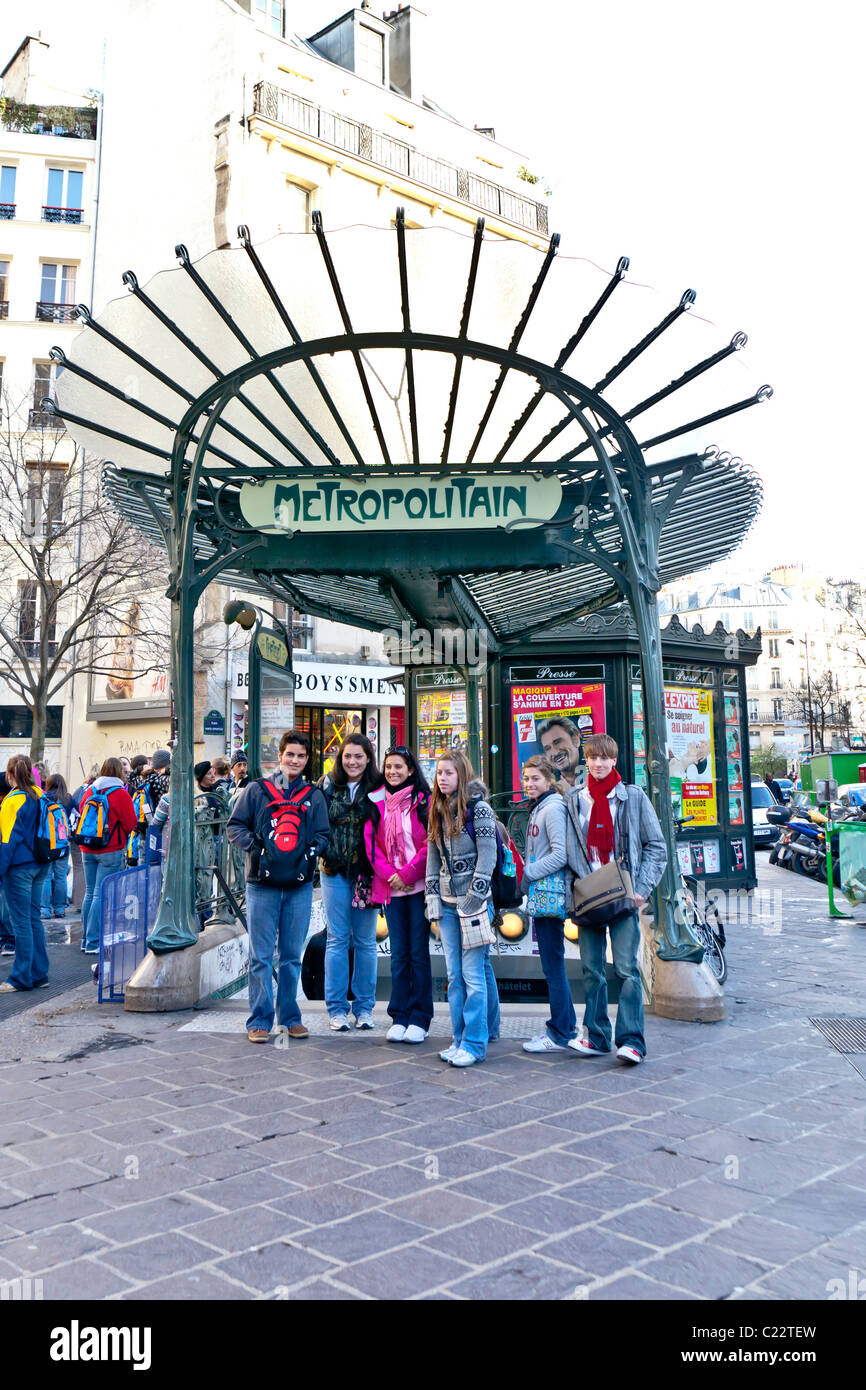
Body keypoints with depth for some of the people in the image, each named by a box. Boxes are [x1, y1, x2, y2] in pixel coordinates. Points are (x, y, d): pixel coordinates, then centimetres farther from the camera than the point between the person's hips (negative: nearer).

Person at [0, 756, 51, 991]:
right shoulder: (41, 796, 7)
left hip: (19, 867, -7)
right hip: (40, 865, 7)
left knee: (21, 921, -1)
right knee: (34, 919, 13)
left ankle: (22, 978, 5)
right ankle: (39, 975, 17)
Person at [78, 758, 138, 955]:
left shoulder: (89, 791, 5)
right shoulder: (120, 794, -11)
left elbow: (82, 816, 16)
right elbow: (130, 824, -9)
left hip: (87, 850, 6)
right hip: (111, 850, -6)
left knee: (90, 893, 14)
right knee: (101, 895, -4)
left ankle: (86, 939, 21)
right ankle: (93, 943, -4)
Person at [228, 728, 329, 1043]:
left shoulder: (314, 796, 10)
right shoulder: (256, 790, 4)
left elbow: (323, 834, 10)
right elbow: (235, 826, 4)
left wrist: (311, 850, -10)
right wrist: (255, 844, -12)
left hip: (300, 886, 2)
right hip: (262, 884, -2)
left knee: (292, 955, 10)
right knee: (261, 956, 1)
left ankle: (290, 1017, 22)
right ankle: (259, 1020, 11)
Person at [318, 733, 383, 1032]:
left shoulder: (379, 788, 0)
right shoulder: (327, 785, 3)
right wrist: (322, 851, -4)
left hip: (366, 872, 0)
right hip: (335, 871, 0)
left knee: (366, 941, 7)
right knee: (337, 939, 4)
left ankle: (364, 1006, 18)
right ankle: (337, 1007, 13)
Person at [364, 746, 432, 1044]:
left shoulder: (423, 801, -1)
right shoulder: (377, 803, 11)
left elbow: (431, 843, -6)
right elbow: (371, 843, 6)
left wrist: (407, 873, -11)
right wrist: (389, 874, -6)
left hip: (419, 885, -3)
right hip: (390, 887, 3)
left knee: (419, 952, 0)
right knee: (399, 954, 7)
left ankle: (420, 1019, 8)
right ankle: (399, 1017, 14)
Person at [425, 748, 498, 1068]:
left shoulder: (478, 809, -8)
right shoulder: (437, 811, 12)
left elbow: (487, 858, -11)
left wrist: (473, 899, -14)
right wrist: (432, 897, 7)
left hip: (474, 901, -6)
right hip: (447, 903, 6)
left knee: (473, 975, -5)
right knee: (454, 976, 10)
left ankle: (474, 1044, 2)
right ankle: (459, 1039, 18)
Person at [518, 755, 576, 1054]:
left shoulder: (553, 808, -12)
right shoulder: (538, 809, 17)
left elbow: (560, 854, -20)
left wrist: (526, 874, -13)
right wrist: (526, 879, 12)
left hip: (550, 894, -10)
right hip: (541, 896, 10)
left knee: (553, 965, -3)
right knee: (552, 965, 14)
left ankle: (560, 1035, 4)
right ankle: (565, 1027, 22)